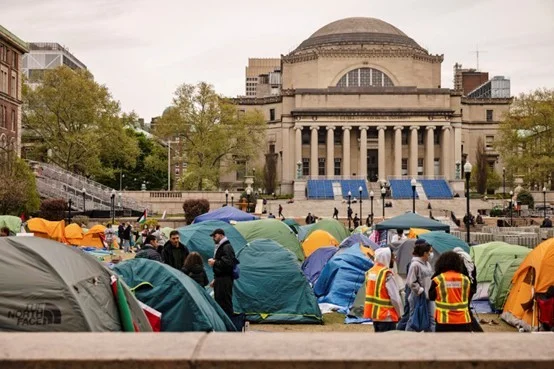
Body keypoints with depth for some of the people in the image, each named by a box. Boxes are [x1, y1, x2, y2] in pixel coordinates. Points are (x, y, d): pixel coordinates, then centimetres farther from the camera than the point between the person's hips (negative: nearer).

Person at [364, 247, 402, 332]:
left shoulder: (370, 272, 7)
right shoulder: (387, 274, -17)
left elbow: (370, 293, 10)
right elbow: (395, 297, -17)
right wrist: (399, 313, -3)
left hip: (374, 313, 8)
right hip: (386, 315, -8)